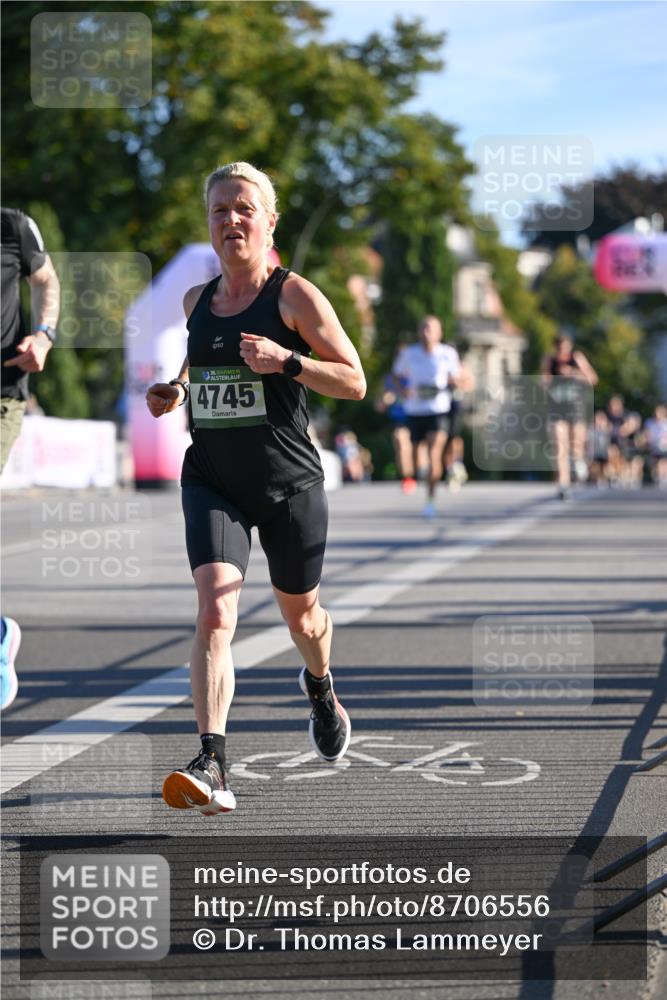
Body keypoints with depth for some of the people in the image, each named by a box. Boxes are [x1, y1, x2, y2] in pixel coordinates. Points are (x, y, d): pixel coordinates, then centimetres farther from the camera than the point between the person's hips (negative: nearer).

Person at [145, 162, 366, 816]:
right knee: (216, 605, -19)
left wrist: (286, 362, -21)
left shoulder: (295, 296, -6)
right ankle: (212, 766, -28)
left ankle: (320, 688, 54)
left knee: (299, 613, 17)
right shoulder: (196, 301, 8)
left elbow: (354, 382, -7)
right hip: (212, 481, 2)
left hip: (288, 481, -2)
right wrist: (174, 391, 6)